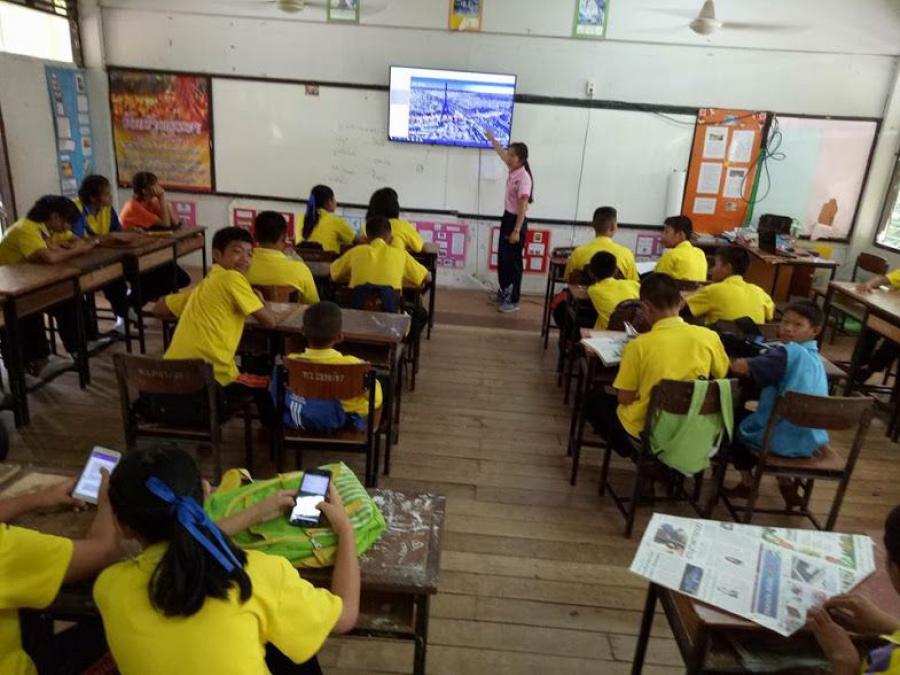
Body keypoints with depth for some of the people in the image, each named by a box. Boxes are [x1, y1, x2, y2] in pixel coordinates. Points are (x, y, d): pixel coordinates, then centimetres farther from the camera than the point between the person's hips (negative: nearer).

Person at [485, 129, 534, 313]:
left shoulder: (524, 178, -21)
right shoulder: (513, 170, 4)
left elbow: (523, 206, -23)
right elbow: (501, 154, 25)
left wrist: (517, 231, -26)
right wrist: (491, 138, 33)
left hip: (517, 221, -9)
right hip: (507, 217, 9)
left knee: (513, 261, -2)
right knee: (502, 258, 16)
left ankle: (513, 301, 7)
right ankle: (504, 293, 30)